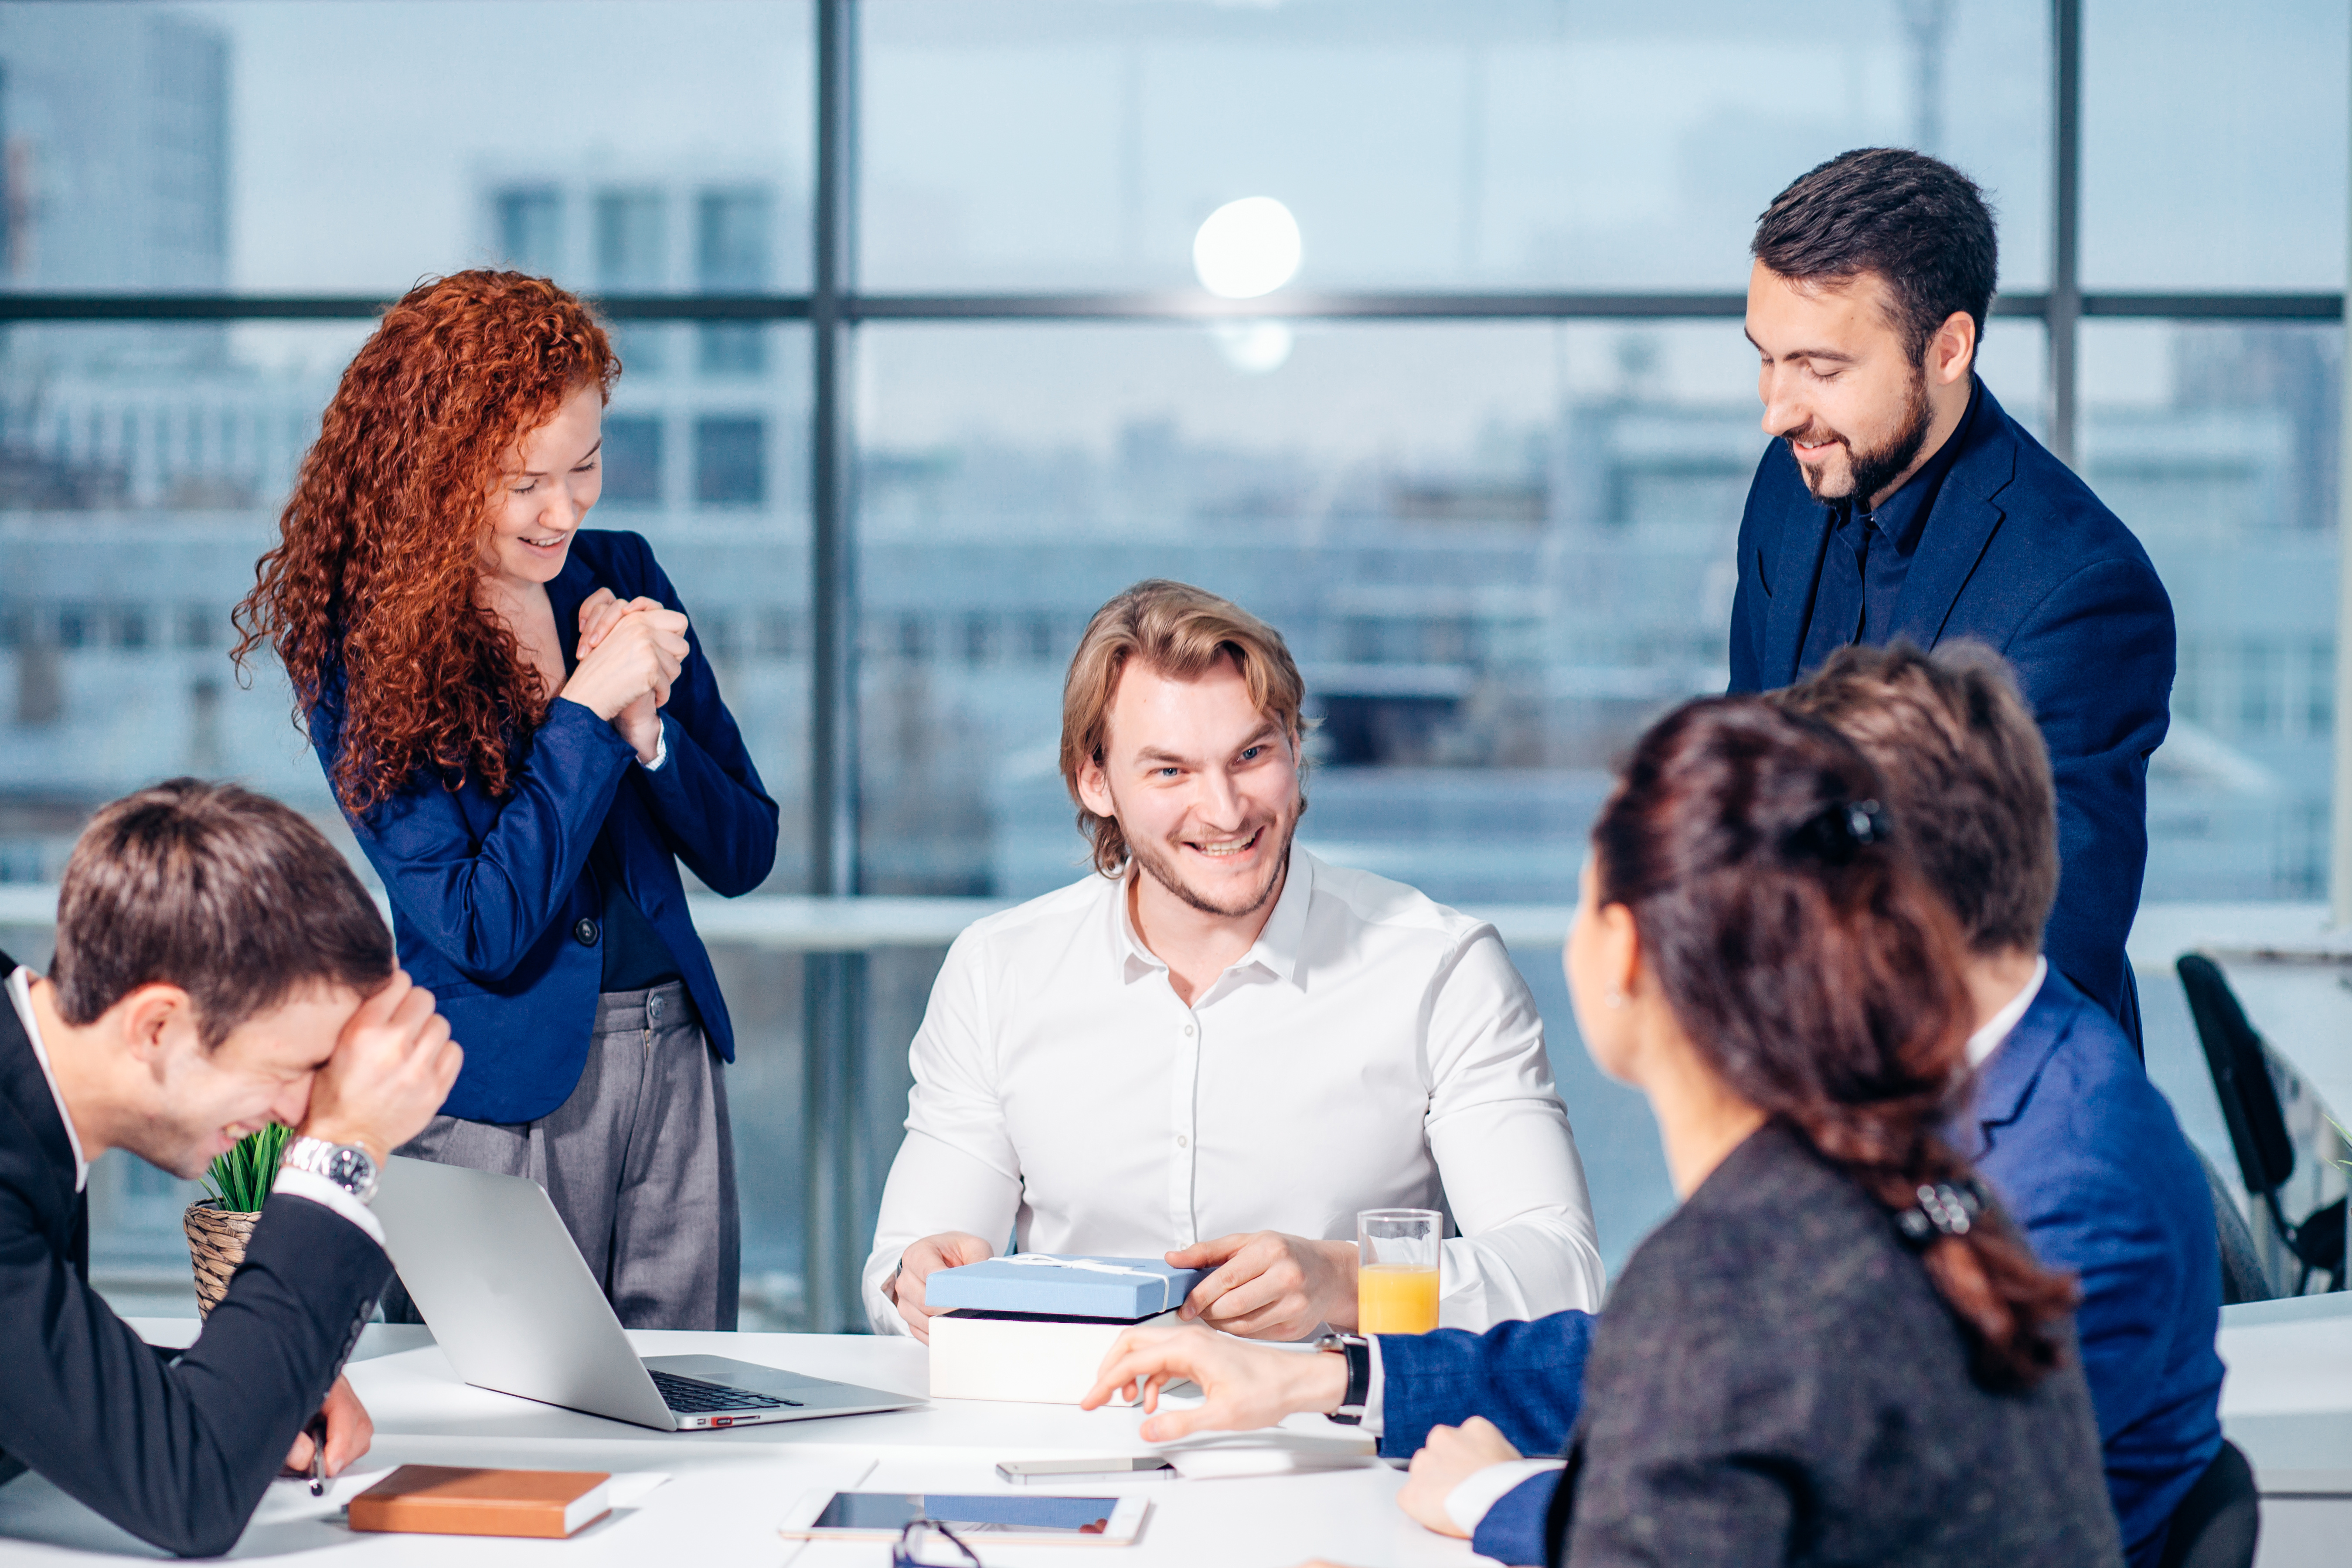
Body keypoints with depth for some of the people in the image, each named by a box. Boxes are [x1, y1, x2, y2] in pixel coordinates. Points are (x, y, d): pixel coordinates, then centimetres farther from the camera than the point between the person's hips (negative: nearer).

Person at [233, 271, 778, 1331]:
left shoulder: (618, 575, 5)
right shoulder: (363, 649, -10)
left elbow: (742, 855, 7)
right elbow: (482, 930, -17)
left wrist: (646, 726, -11)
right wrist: (587, 710, -18)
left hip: (675, 1062, 5)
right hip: (494, 1100, -5)